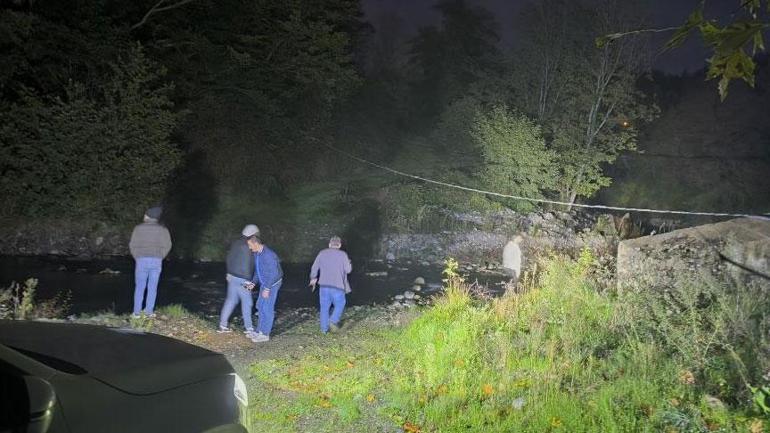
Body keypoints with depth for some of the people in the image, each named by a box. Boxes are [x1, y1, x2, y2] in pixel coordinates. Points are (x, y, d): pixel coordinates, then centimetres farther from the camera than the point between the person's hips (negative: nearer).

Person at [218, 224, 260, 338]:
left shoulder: (236, 243, 7)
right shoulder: (247, 246, -20)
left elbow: (229, 258, 15)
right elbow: (247, 265, -21)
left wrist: (229, 273, 25)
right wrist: (248, 281, -16)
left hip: (232, 276, 9)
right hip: (241, 279, -9)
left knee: (231, 300, 16)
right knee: (247, 302, 1)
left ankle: (222, 325, 21)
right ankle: (249, 329, 7)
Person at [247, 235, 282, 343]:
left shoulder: (269, 255, -27)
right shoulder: (256, 254, 2)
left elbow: (274, 273, -26)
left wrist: (267, 289, -24)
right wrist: (253, 282, 4)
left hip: (273, 284, -9)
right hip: (264, 283, 9)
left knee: (267, 308, -5)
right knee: (260, 306, 12)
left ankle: (265, 334, 3)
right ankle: (260, 331, 21)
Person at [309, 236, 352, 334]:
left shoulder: (322, 253, 4)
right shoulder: (343, 254, -5)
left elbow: (314, 267, 5)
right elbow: (348, 270, -4)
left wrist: (313, 278, 22)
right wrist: (349, 263, 18)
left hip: (324, 284, 3)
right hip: (337, 285, -3)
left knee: (324, 306, 12)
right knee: (340, 304, 13)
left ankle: (324, 328, 14)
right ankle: (333, 321, -7)